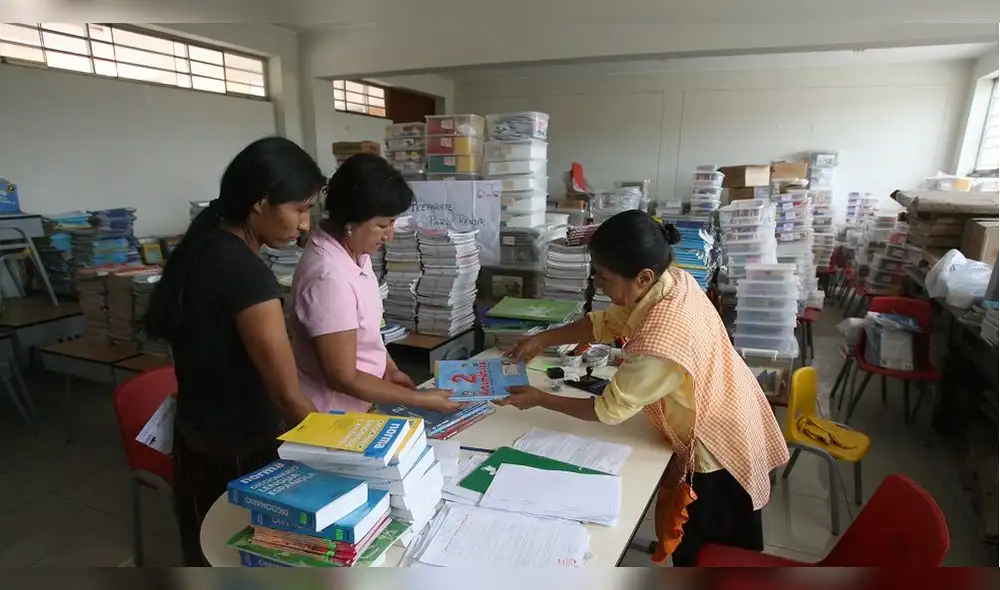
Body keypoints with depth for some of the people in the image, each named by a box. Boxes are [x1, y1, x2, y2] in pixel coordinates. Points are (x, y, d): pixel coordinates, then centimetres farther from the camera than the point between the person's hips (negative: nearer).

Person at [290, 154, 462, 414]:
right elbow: (344, 379, -25)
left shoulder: (354, 250, -4)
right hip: (334, 416, -7)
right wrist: (421, 399, -20)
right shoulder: (329, 277, -30)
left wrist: (390, 369, 2)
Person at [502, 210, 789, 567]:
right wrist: (543, 339, -8)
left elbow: (609, 410, -25)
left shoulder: (658, 344, -40)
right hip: (730, 422, 8)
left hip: (717, 448, -8)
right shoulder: (672, 281, -15)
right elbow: (608, 322, -1)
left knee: (700, 555, 17)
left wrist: (539, 399, -14)